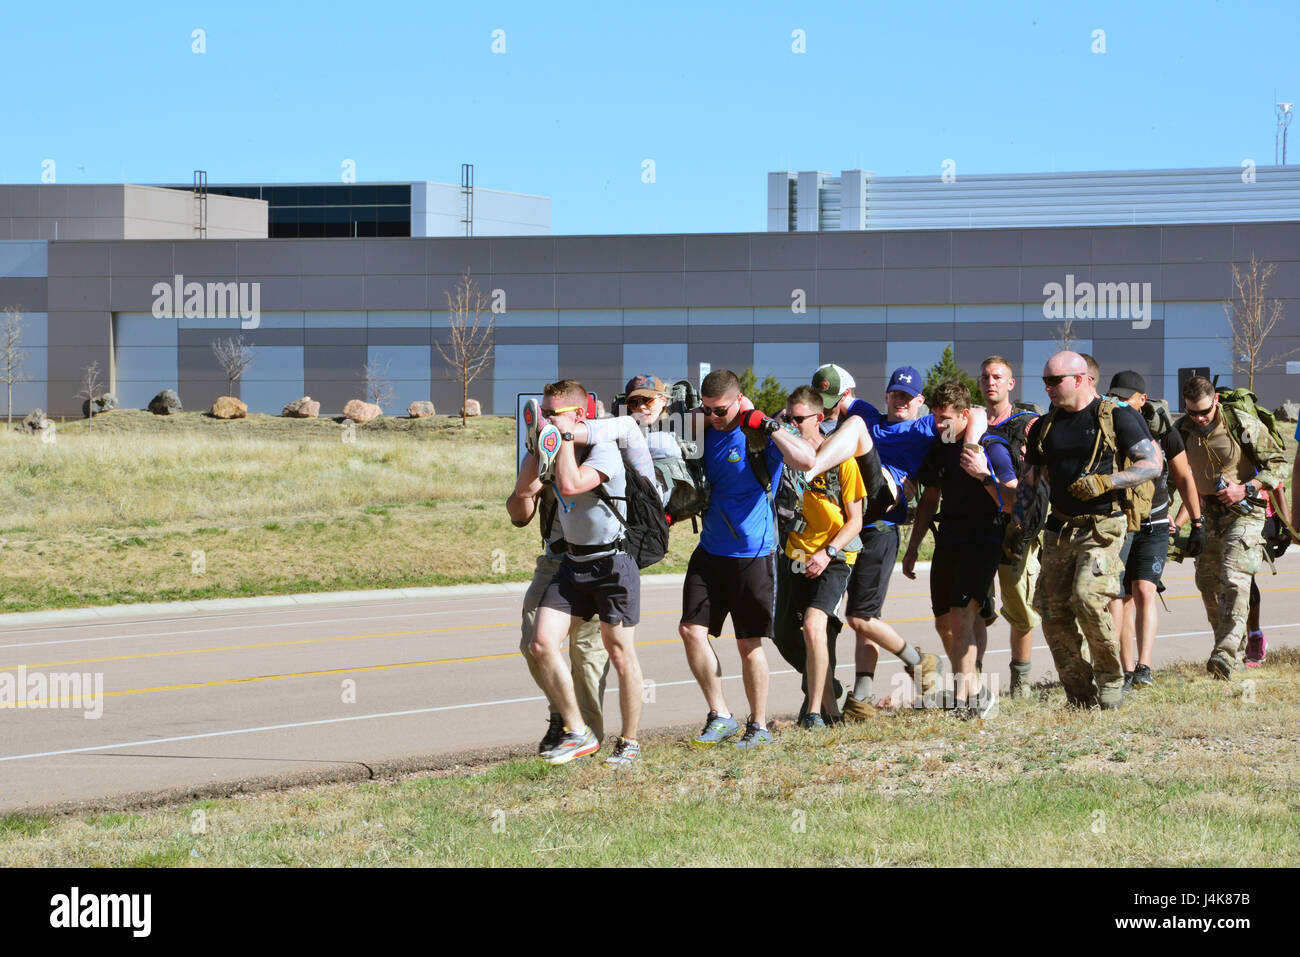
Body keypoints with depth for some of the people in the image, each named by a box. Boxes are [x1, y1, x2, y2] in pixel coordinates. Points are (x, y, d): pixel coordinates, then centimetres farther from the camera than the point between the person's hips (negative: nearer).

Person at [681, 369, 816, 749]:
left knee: (749, 643, 1)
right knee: (691, 630, -3)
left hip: (752, 553, -6)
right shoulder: (705, 432, 6)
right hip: (710, 551, 6)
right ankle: (720, 716, 10)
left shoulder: (761, 436, -12)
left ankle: (759, 725, 15)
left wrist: (768, 426, -30)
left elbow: (806, 460, -31)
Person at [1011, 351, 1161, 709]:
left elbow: (1153, 464, -5)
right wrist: (1017, 522, 8)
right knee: (1054, 615, -1)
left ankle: (1111, 677, -6)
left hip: (1102, 527, -6)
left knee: (1088, 597, -24)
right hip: (1060, 530, 6)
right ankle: (1080, 695, 10)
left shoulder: (1115, 417, -2)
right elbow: (1029, 479, 21)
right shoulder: (1045, 426, 14)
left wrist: (1105, 482, -16)